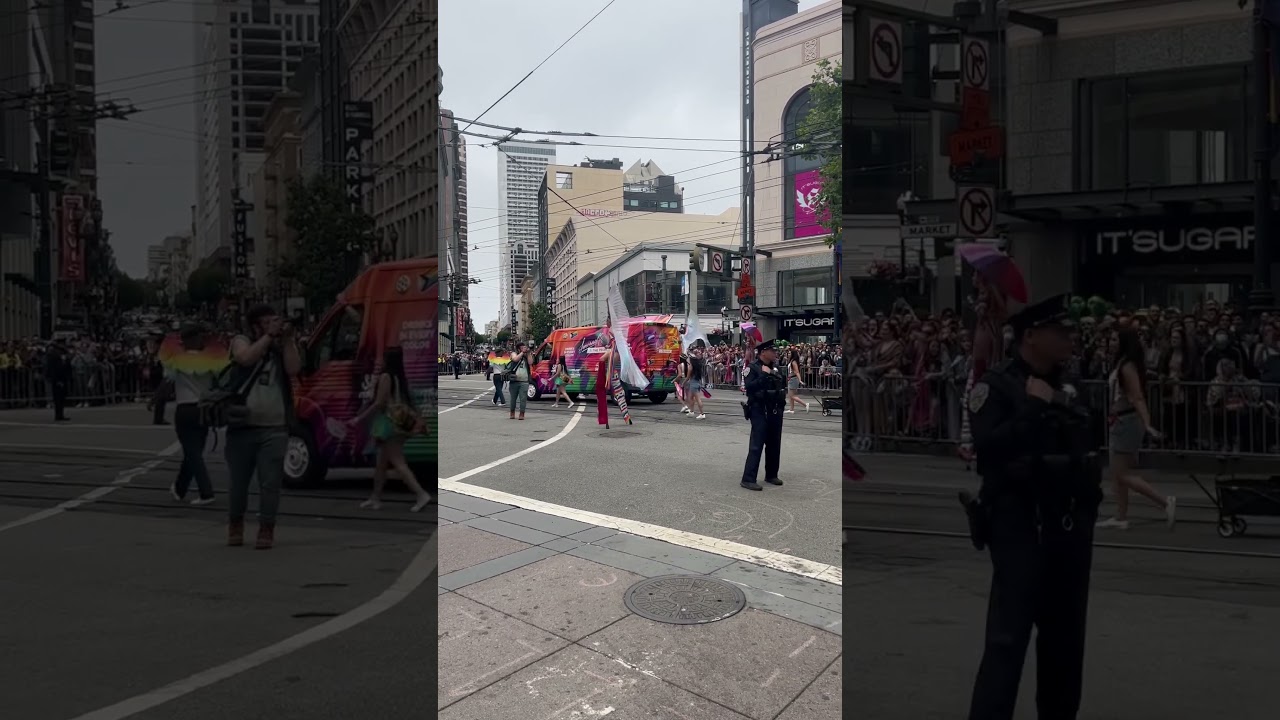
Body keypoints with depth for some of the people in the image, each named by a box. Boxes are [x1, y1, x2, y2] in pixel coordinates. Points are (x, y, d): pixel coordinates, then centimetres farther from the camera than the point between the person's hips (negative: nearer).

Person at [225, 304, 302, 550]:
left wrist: (287, 340, -8)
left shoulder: (285, 346, 12)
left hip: (274, 428, 1)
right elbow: (245, 358, -16)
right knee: (238, 480, 8)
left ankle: (266, 530, 5)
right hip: (243, 425, -1)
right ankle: (235, 525, 26)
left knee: (270, 482, -3)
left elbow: (294, 370, -6)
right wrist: (269, 336, -14)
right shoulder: (241, 341, 6)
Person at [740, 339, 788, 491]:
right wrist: (764, 375, -24)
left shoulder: (775, 368, 13)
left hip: (776, 411, 7)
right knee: (757, 445, -11)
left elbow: (783, 385, 25)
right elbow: (749, 386, -23)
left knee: (774, 444, 13)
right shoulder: (753, 368, -9)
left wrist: (782, 395, 9)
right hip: (760, 411, -7)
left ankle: (771, 475, 25)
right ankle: (748, 479, -11)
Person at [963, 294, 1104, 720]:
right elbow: (986, 447, -22)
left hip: (1069, 526, 8)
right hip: (1021, 525, -8)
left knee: (1065, 634, 15)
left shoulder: (1065, 389, 15)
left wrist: (1089, 492, 13)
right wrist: (1032, 407, -23)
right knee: (1007, 636, -11)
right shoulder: (995, 385, -8)